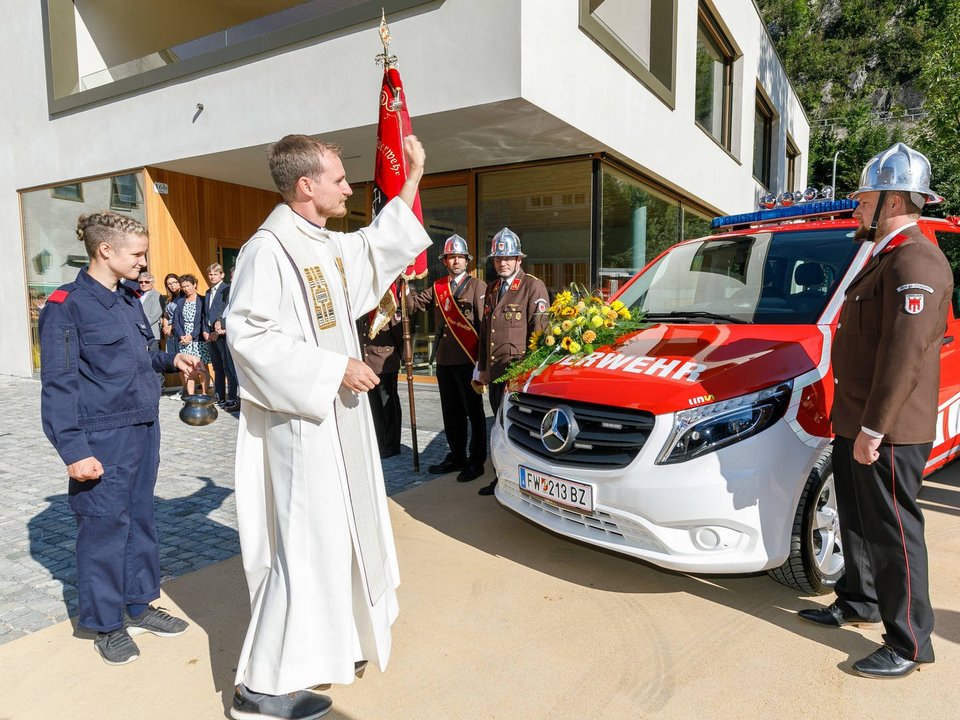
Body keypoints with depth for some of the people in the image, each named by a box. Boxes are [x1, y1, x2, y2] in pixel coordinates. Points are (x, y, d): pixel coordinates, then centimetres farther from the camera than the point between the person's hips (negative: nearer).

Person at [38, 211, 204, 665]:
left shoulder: (129, 298, 10)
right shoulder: (67, 305, -11)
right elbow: (59, 384, -13)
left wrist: (171, 360, 4)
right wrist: (73, 450, -16)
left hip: (144, 429, 7)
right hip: (103, 438, -7)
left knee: (141, 519, 16)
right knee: (105, 526, 4)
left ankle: (139, 606, 32)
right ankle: (106, 624, 22)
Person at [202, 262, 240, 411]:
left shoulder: (227, 289, -4)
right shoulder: (208, 293, 21)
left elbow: (226, 308, -12)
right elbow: (206, 313, 20)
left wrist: (219, 330, -16)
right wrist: (205, 331, 6)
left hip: (223, 333, -8)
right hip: (210, 334, 8)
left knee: (229, 368, -8)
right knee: (217, 368, 12)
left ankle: (232, 400, -7)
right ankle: (220, 397, 19)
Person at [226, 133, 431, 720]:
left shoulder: (329, 245, 11)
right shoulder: (269, 249, -17)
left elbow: (377, 248, 27)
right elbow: (249, 335, -22)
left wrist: (412, 179, 25)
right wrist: (334, 368, -22)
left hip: (339, 417, 10)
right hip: (301, 422, -10)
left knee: (342, 531, 20)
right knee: (307, 543, -4)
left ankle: (336, 639, 40)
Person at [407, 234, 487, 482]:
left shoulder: (477, 286, -3)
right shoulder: (438, 287, 14)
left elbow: (485, 323, -8)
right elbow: (413, 303, 11)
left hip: (467, 360, -6)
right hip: (444, 360, 6)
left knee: (474, 412, 3)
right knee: (451, 412, 15)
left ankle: (476, 461, 12)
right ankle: (456, 457, 28)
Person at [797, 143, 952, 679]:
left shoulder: (916, 262, -18)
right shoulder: (885, 258, 16)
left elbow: (904, 354, -26)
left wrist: (874, 428, -25)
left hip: (889, 433, -10)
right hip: (857, 423, 10)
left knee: (893, 532, 1)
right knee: (857, 521, 21)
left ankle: (910, 645, 15)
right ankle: (858, 603, 38)